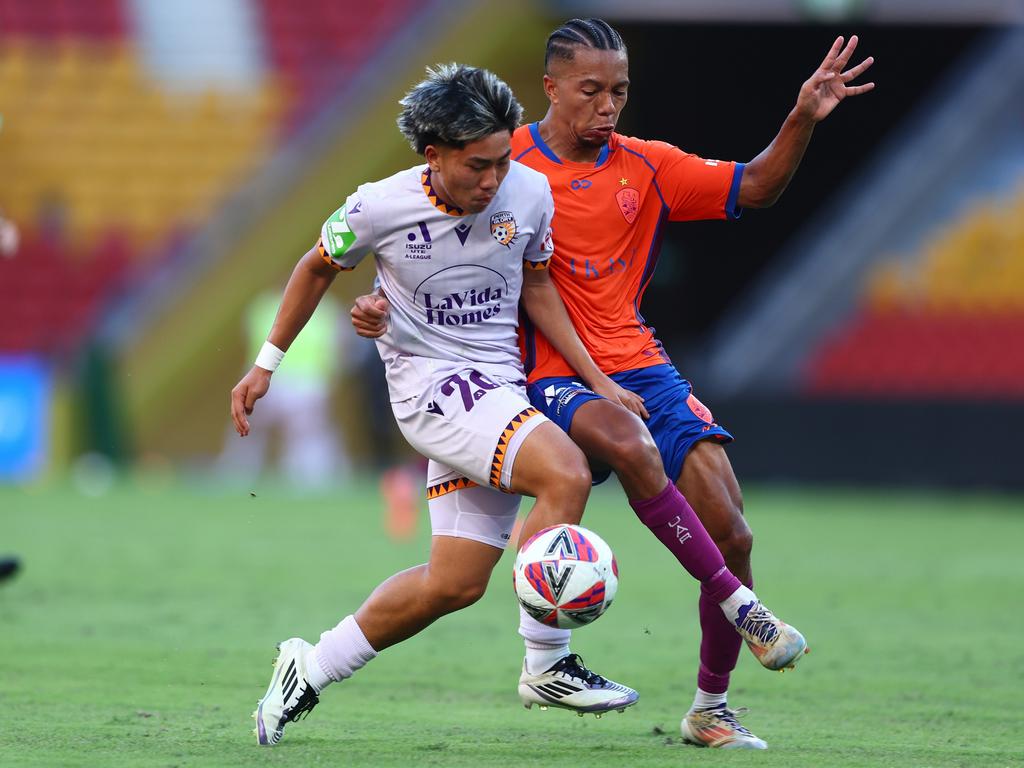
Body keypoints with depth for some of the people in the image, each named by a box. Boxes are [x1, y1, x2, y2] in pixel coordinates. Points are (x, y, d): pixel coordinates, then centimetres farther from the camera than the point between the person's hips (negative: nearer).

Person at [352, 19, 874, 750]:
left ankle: (711, 707, 11)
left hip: (638, 362, 5)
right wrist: (382, 302, -17)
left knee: (732, 534, -7)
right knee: (631, 443, -39)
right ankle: (742, 610, -29)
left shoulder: (645, 166, 8)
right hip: (551, 377, -5)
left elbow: (753, 189, 9)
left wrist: (803, 120, -6)